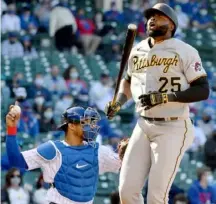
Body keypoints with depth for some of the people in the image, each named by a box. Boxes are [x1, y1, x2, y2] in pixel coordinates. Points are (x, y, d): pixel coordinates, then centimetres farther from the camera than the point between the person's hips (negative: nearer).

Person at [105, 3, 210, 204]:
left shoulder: (184, 51, -7)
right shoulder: (137, 51, 11)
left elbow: (203, 90, -12)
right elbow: (128, 80, 29)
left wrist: (164, 97, -21)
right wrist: (117, 103, 10)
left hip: (173, 129, -6)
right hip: (143, 127, 6)